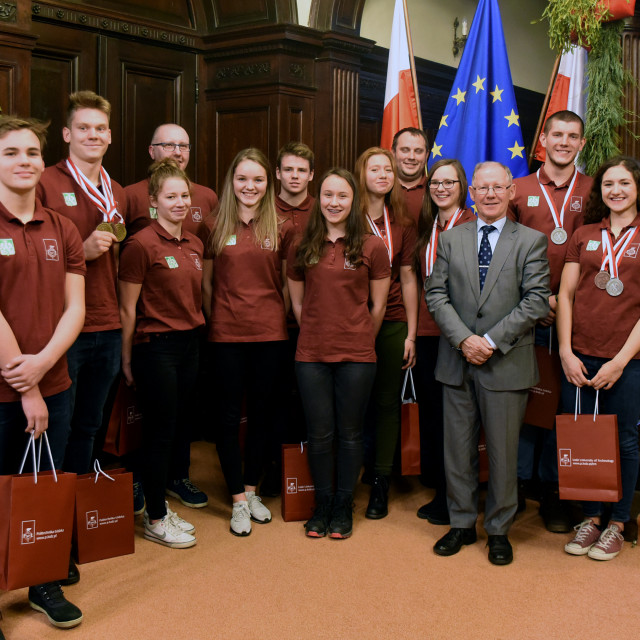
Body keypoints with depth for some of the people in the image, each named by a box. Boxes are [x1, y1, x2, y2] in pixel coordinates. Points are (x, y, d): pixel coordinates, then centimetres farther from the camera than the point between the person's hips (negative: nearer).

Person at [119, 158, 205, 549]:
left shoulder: (195, 245, 9)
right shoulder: (142, 245, -13)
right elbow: (128, 309, -10)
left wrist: (196, 334, 15)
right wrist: (127, 359, -7)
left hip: (190, 344, 7)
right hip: (155, 346, -7)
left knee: (179, 428, 13)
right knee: (160, 433, 1)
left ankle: (161, 505, 29)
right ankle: (155, 520, 15)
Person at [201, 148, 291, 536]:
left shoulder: (281, 229, 4)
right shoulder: (217, 227, 2)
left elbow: (287, 284, 9)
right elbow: (207, 283, 8)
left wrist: (283, 321, 6)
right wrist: (214, 321, 6)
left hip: (270, 333, 1)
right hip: (226, 334, -1)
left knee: (263, 412, 10)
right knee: (229, 414, 4)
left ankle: (252, 489, 27)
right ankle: (238, 499, 16)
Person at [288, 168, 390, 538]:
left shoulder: (372, 247, -1)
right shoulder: (302, 248, 6)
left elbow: (378, 306, 5)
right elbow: (298, 303, 13)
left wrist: (358, 341, 8)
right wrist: (318, 336, 10)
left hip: (356, 356, -2)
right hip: (312, 355, 2)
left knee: (350, 434, 7)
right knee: (319, 435, 7)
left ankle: (343, 508, 22)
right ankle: (322, 505, 24)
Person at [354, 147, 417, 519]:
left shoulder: (402, 223, 8)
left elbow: (408, 278, 8)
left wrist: (411, 334, 4)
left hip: (392, 324, 2)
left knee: (388, 403, 6)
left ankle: (381, 485, 17)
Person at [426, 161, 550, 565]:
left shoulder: (531, 241, 1)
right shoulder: (451, 240, 10)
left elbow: (537, 301, -7)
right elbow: (436, 295, 3)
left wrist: (492, 341, -15)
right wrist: (463, 339, -11)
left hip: (507, 364, -2)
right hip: (458, 362, 3)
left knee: (503, 452, 6)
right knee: (458, 449, 9)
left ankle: (499, 530, 22)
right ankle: (462, 524, 25)